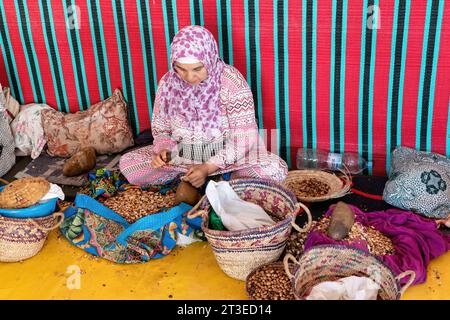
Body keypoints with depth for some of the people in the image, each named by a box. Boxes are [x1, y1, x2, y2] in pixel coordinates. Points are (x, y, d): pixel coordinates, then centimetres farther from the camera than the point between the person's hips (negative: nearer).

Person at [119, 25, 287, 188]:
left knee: (275, 170, -28)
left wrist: (209, 167, -26)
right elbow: (160, 129, 4)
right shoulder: (168, 83, -9)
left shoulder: (232, 82, -19)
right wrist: (163, 149, -19)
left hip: (225, 154, -2)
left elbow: (243, 137, -17)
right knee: (127, 163, -14)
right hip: (181, 155, 2)